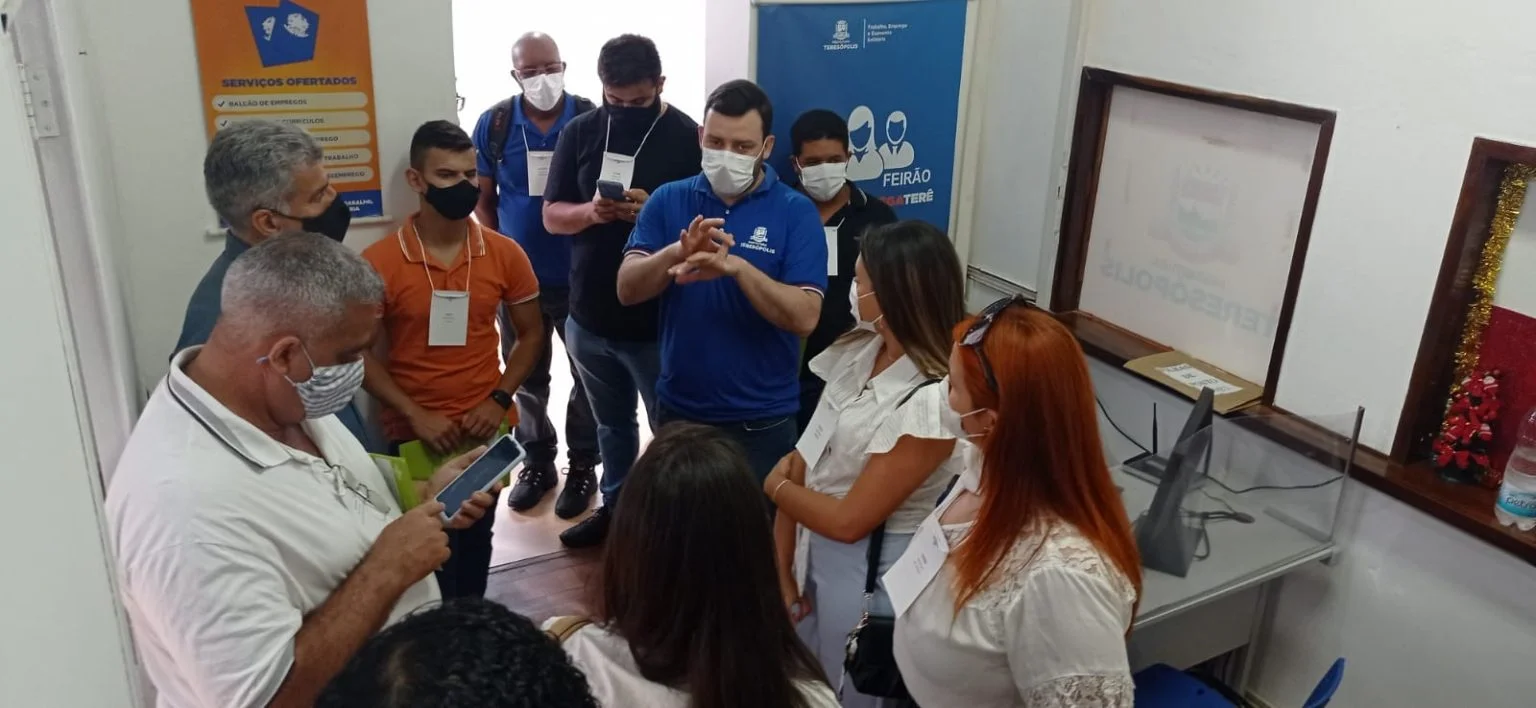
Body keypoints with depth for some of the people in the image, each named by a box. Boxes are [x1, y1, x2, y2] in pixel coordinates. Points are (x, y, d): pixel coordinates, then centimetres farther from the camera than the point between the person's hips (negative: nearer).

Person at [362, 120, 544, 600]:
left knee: (476, 540, 19)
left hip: (487, 430, 2)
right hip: (415, 435, -2)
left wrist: (500, 400, -10)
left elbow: (531, 333, 3)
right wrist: (414, 415, -15)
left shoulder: (505, 253, -5)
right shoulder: (379, 263, -12)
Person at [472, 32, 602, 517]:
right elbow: (483, 198, 5)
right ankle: (537, 462, 31)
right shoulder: (494, 124, -2)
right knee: (526, 376, 14)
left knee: (589, 375, 10)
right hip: (518, 276, 2)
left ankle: (583, 465, 27)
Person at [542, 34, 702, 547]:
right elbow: (552, 215, 4)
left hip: (660, 322, -4)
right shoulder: (579, 132, 2)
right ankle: (615, 508, 41)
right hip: (589, 316, 5)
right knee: (612, 425, 22)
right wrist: (590, 212, -17)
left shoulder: (688, 137, -10)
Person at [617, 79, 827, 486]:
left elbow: (805, 317, -17)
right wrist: (677, 252, -28)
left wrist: (737, 266, -32)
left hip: (761, 420, -2)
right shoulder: (667, 201, 0)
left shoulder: (796, 212, -8)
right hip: (678, 409, 3)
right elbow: (627, 290, -8)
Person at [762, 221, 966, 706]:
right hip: (810, 549, 7)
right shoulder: (858, 352, -2)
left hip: (867, 573, -7)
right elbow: (804, 462, -1)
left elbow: (848, 520, -21)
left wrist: (775, 486, -5)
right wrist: (780, 567, -3)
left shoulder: (930, 401, -26)